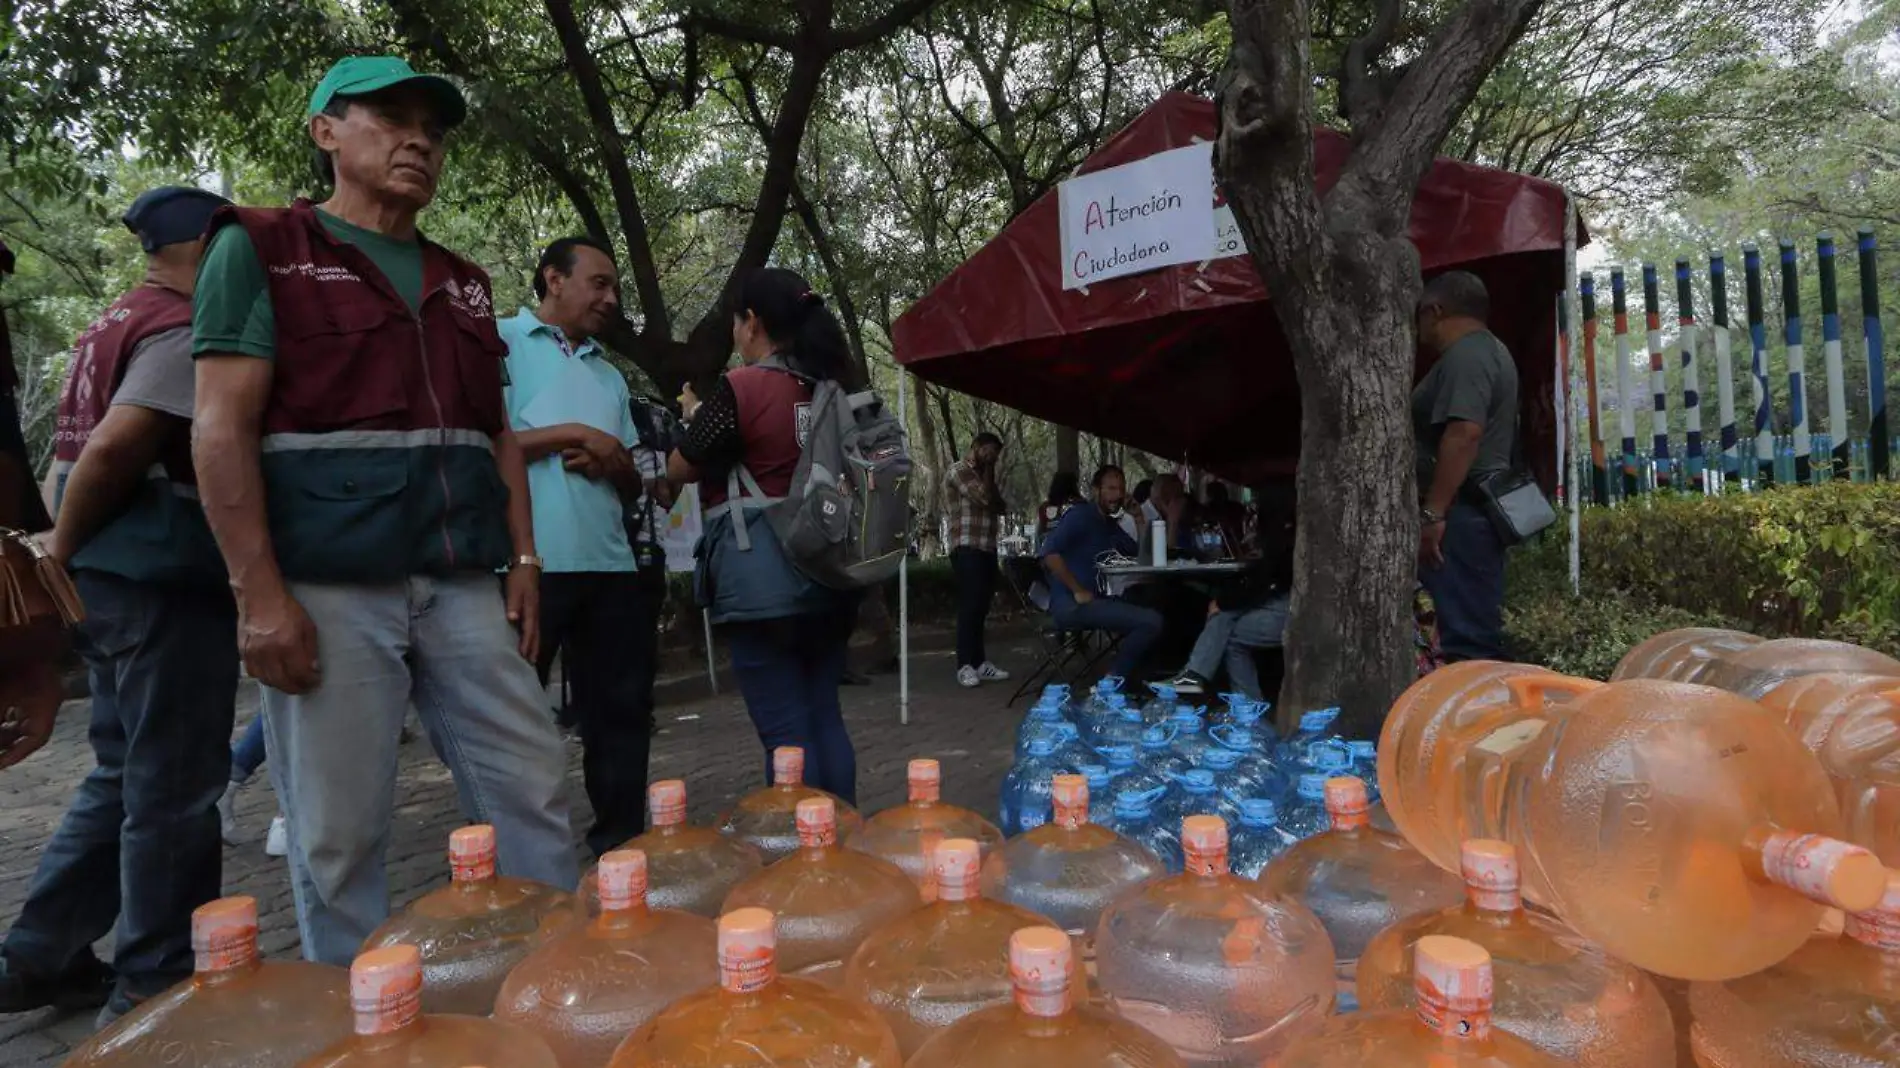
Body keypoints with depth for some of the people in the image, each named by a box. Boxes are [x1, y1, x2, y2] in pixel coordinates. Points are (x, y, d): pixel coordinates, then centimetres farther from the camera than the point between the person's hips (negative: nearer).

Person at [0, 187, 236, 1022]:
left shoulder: (114, 323, 18)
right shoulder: (183, 330, -12)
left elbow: (94, 449, 19)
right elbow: (112, 451, -21)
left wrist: (67, 555, 17)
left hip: (115, 578, 10)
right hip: (161, 583, -10)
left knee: (124, 778, 18)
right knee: (173, 790, -1)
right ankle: (157, 989, 9)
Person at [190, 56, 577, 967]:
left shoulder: (461, 282, 19)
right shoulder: (261, 249, 4)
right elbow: (221, 430, -5)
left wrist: (523, 559, 8)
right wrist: (260, 593, -13)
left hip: (462, 585, 5)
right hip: (328, 587, -4)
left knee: (533, 796, 3)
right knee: (339, 834, 3)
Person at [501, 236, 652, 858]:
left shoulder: (610, 376, 21)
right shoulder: (501, 343, 2)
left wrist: (614, 464, -4)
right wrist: (574, 435, -10)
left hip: (608, 565, 7)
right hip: (530, 565, -6)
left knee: (621, 711, 10)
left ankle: (621, 842, 21)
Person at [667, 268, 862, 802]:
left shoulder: (742, 388, -10)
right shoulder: (830, 389, 9)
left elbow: (679, 468, 2)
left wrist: (697, 416, 20)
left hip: (763, 580, -7)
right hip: (827, 574, 7)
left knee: (785, 729, -1)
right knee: (824, 716, 15)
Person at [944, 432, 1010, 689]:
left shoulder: (983, 475, 24)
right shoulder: (958, 470, -3)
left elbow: (1000, 506, 19)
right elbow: (984, 496, -16)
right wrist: (988, 470, -1)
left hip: (987, 548, 8)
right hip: (967, 548, -8)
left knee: (980, 607, 6)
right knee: (970, 605, -12)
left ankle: (979, 662, 8)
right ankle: (965, 665, -11)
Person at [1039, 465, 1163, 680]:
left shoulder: (1111, 526, 19)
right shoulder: (1080, 516, -6)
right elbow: (1050, 552, -21)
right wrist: (1078, 591, -20)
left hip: (1096, 600, 9)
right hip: (1071, 604, -9)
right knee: (1151, 621, -20)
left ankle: (1138, 677, 19)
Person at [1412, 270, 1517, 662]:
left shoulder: (1465, 355, -12)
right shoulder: (1488, 350, 22)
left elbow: (1464, 434, -25)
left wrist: (1432, 513, -26)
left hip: (1460, 512, -11)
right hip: (1478, 508, 11)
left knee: (1466, 634, -9)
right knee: (1477, 628, 12)